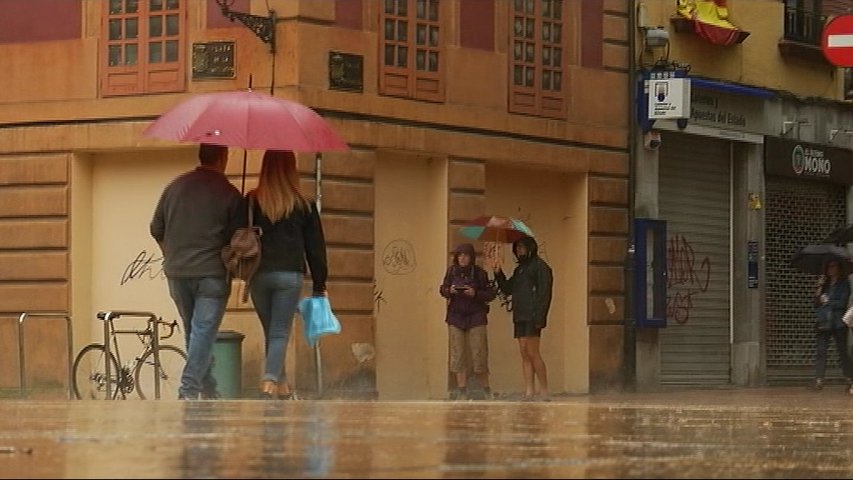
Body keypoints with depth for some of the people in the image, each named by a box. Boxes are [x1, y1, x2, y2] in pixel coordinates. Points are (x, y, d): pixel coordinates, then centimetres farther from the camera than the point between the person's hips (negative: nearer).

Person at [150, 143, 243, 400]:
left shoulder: (174, 187, 7)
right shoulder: (229, 194, -7)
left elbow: (156, 229, 12)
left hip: (176, 273, 5)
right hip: (212, 273, -5)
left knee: (193, 332, 16)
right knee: (204, 331, -4)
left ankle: (208, 388, 22)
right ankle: (190, 389, -14)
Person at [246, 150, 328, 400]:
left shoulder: (251, 202, 1)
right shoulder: (303, 205, -1)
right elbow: (315, 246, 3)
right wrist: (320, 284, 9)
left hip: (259, 275, 2)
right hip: (289, 275, -2)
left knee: (271, 332, 15)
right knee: (280, 333, -1)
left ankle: (282, 387, 21)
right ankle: (270, 381, -18)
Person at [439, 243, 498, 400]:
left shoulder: (479, 273, -4)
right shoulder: (452, 271, 3)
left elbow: (491, 294, -2)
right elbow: (442, 289, 11)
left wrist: (475, 294, -18)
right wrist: (449, 291, -11)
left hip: (476, 316, -2)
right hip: (456, 315, 3)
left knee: (479, 353, -4)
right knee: (457, 353, 0)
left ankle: (486, 390, 11)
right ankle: (462, 390, 4)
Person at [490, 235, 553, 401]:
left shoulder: (540, 267, -4)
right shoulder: (520, 269, 23)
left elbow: (544, 294, -12)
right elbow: (507, 288, 21)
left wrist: (539, 318, -19)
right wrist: (498, 272, 8)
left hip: (532, 318, -9)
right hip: (520, 317, 9)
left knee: (532, 353, -12)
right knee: (525, 354, 4)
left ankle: (544, 391, -10)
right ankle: (529, 392, 2)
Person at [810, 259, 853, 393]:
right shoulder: (824, 284, 16)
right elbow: (816, 302, 8)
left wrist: (827, 302, -1)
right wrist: (819, 288, -3)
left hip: (838, 323, -4)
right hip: (823, 323, 4)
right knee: (820, 352, -3)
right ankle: (819, 381, -3)